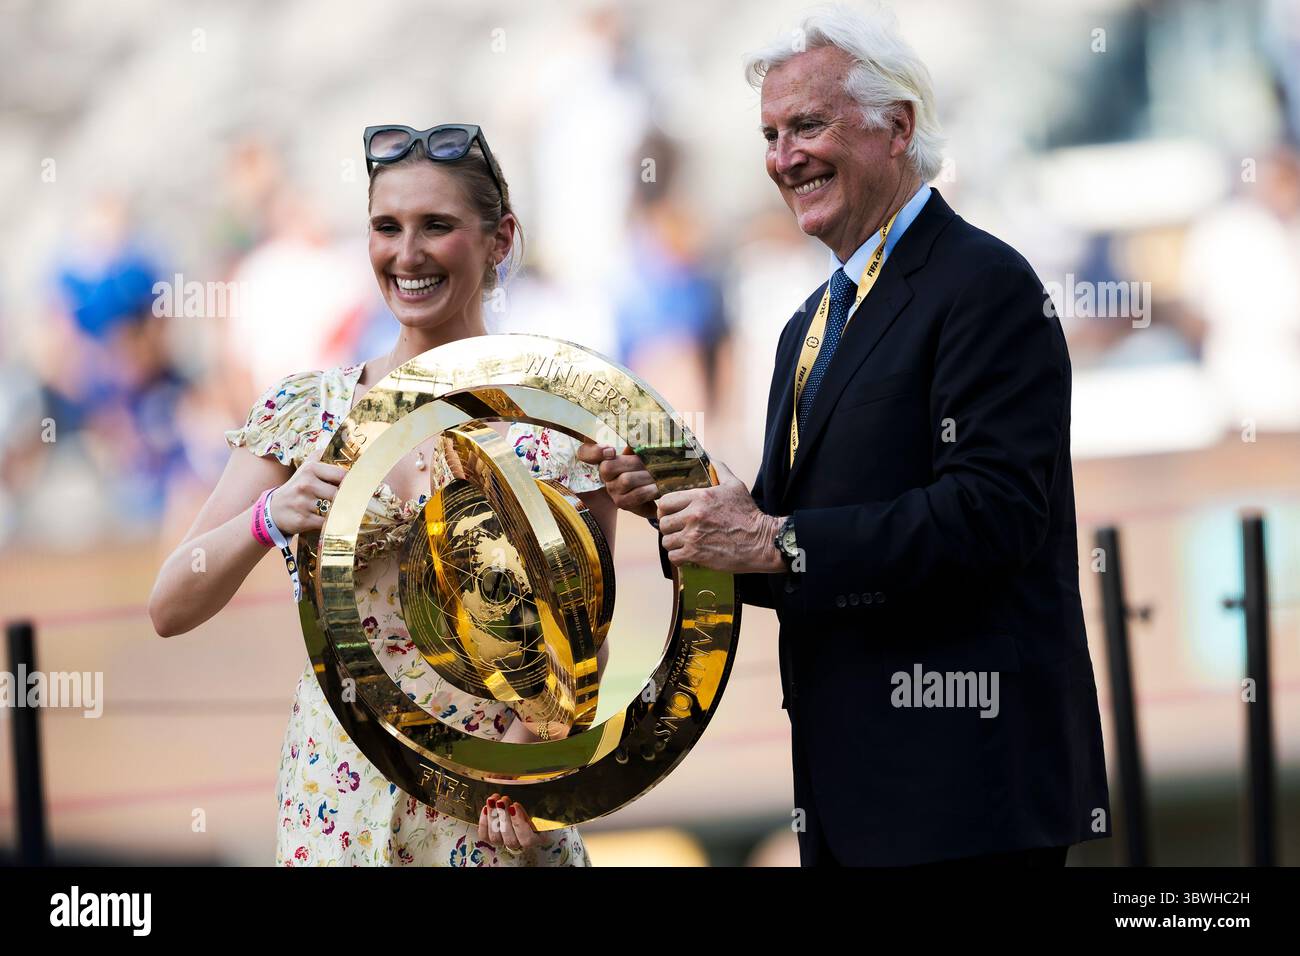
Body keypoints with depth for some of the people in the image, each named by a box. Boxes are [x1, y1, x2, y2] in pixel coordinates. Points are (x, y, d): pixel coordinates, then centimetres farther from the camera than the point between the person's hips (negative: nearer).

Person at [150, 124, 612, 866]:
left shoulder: (555, 414, -4)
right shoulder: (304, 410, 1)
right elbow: (170, 610, -3)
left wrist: (529, 751, -20)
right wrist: (269, 518, -22)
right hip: (340, 803, 2)